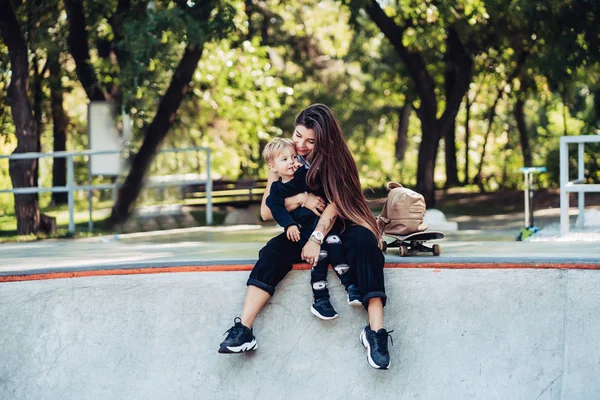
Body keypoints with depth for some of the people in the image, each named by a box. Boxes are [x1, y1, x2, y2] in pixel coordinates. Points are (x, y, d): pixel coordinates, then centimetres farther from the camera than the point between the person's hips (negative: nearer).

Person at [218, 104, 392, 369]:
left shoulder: (334, 160, -3)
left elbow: (335, 202, -15)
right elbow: (266, 212, -1)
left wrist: (317, 238, -31)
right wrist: (301, 200, -18)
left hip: (336, 228, -2)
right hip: (300, 231, 2)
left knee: (364, 242, -35)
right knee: (273, 251, -29)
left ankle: (376, 332, -45)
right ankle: (243, 330, -41)